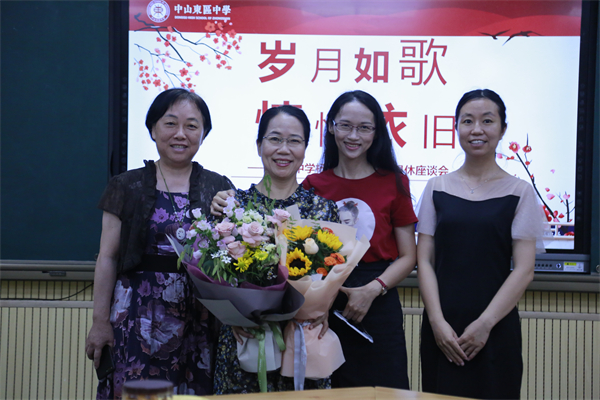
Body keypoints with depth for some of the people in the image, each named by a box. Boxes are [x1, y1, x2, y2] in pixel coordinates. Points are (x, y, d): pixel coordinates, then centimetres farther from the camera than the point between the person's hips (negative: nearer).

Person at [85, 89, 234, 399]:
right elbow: (108, 257, 3)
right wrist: (100, 321, 0)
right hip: (139, 315, -1)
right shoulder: (128, 187, 5)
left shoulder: (219, 188, 8)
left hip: (200, 317, 1)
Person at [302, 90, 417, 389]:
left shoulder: (393, 183, 3)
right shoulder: (313, 185, 6)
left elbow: (408, 257, 3)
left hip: (378, 308, -1)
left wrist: (372, 290, -12)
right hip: (324, 307, 1)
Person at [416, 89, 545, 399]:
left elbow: (524, 269, -3)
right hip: (441, 330, 1)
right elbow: (424, 260, 3)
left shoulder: (519, 192, 2)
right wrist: (437, 322, -8)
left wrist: (485, 323, -11)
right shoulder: (437, 188, 6)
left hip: (496, 330, -1)